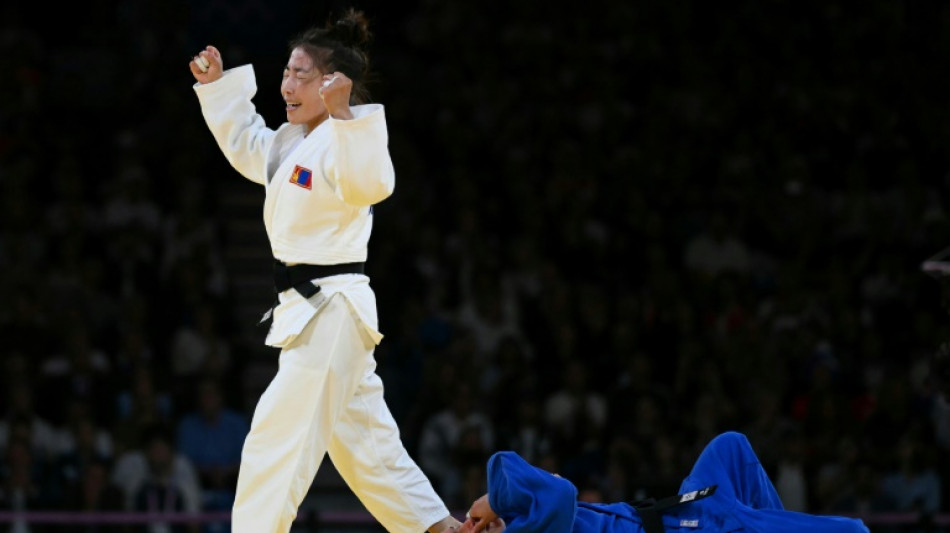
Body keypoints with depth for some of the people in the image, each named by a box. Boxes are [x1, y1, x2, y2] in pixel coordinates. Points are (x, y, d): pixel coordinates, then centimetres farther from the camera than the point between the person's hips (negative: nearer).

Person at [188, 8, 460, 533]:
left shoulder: (346, 140, -16)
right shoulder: (294, 142, 13)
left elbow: (370, 184, -37)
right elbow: (245, 146, 30)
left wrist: (341, 113, -45)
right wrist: (217, 84, 23)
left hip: (329, 311, -10)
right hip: (311, 312, 10)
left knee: (278, 440, -9)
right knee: (366, 445, 15)